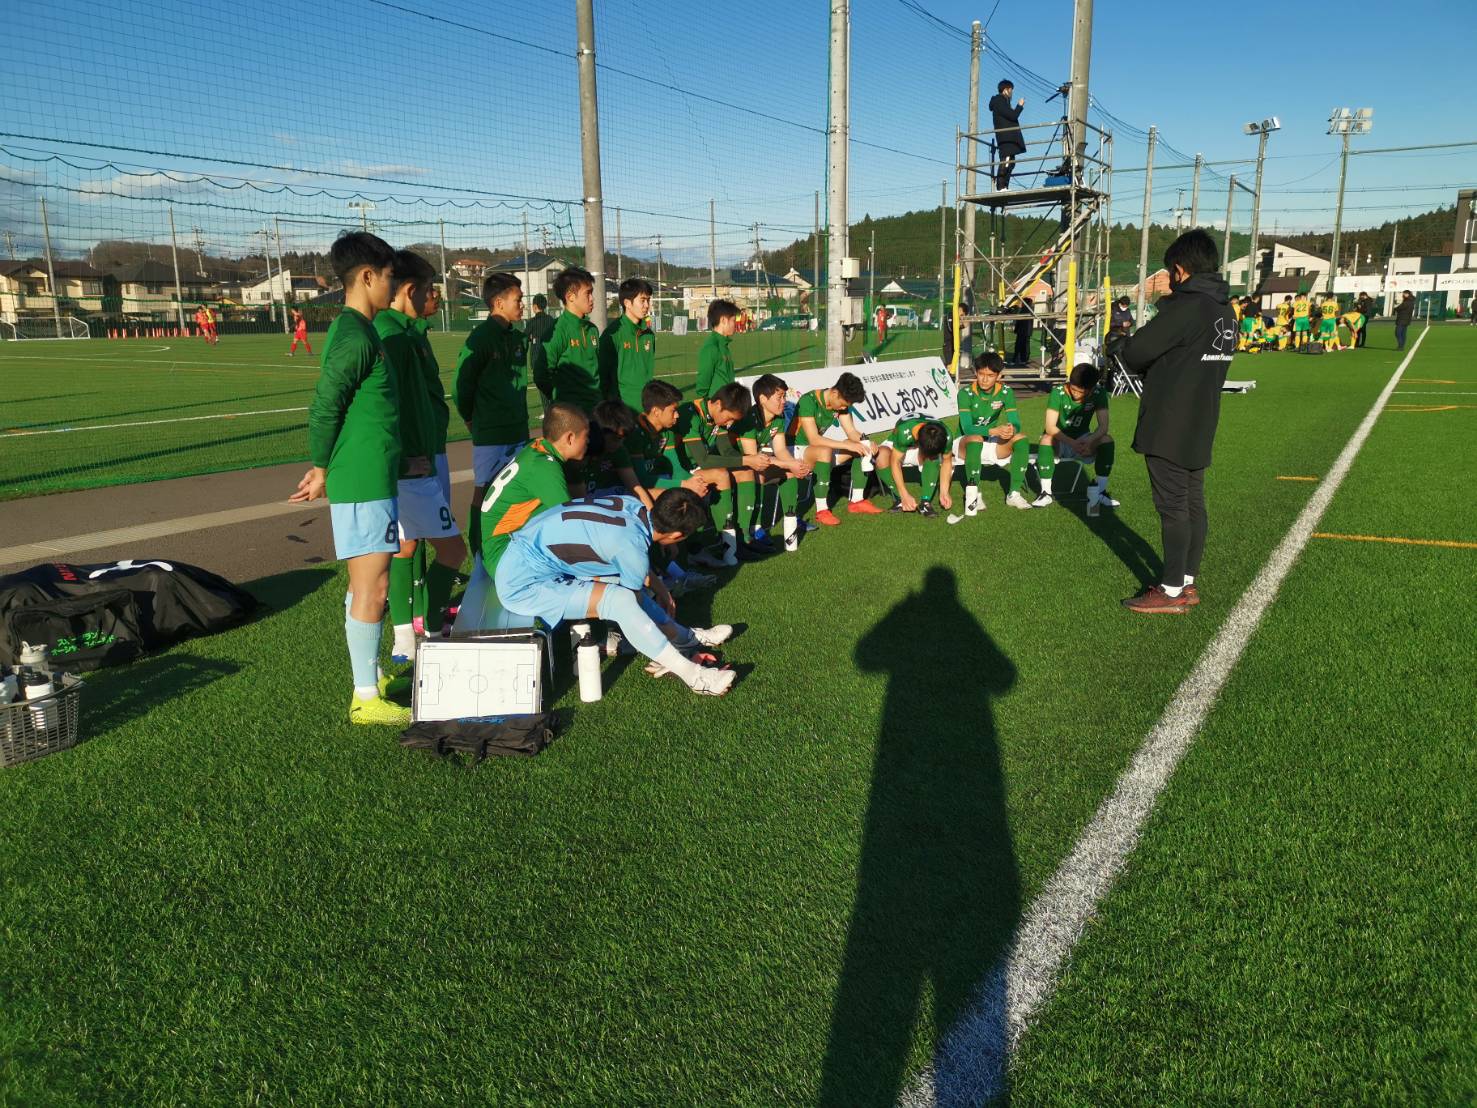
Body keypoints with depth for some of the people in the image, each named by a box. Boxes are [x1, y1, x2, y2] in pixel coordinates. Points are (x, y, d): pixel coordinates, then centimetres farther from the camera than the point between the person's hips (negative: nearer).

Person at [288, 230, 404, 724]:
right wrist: (322, 469, -7)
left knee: (366, 584, 17)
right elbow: (324, 407, -18)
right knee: (371, 588, -4)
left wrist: (325, 466, 16)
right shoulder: (356, 337, -16)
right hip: (364, 483, -10)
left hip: (371, 478, 10)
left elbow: (328, 407, 19)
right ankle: (366, 699, 4)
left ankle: (371, 675, 30)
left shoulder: (354, 331, 15)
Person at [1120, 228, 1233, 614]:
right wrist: (1161, 366, 6)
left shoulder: (1186, 306, -17)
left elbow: (1133, 353, -18)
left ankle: (1172, 591, 3)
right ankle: (1187, 583, 21)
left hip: (1168, 429, -9)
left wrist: (1146, 365, 3)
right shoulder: (1224, 310, 12)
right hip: (1200, 427, 9)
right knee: (1193, 503, 12)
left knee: (1172, 507, -3)